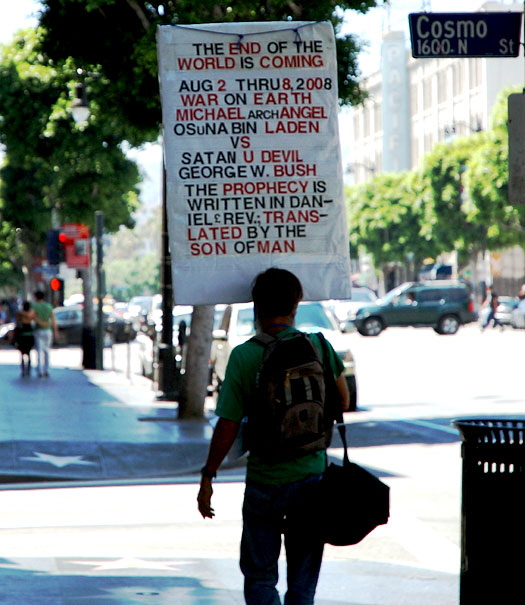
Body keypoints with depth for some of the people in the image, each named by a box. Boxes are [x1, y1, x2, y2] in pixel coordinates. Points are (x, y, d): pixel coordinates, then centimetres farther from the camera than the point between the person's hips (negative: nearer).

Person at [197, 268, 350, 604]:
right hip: (312, 476, 2)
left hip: (265, 482, -2)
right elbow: (343, 402, 7)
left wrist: (208, 476, -1)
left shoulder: (244, 356, -11)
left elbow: (228, 426, -10)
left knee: (260, 576, 8)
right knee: (303, 576, 13)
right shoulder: (319, 346, -4)